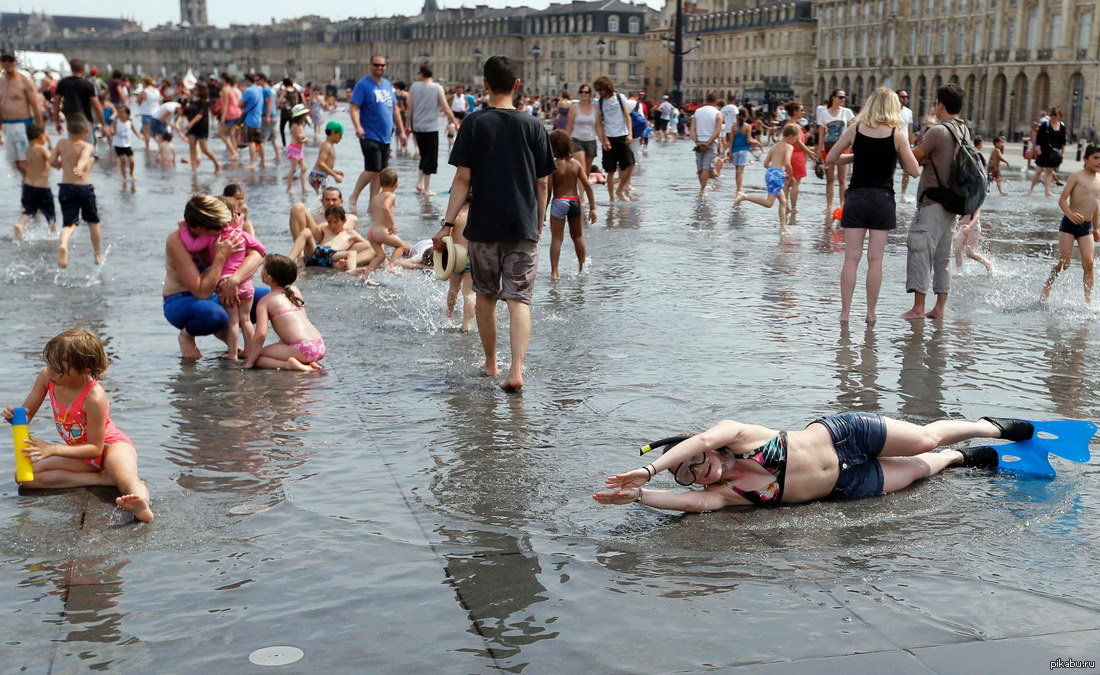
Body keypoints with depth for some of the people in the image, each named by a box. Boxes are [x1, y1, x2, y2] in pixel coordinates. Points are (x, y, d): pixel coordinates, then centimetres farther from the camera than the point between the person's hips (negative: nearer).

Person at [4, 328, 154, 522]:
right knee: (25, 476, -12)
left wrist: (51, 449, -30)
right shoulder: (46, 377, -11)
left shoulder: (94, 397, -30)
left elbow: (95, 448, -23)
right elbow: (27, 413, 2)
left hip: (111, 445, -7)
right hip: (80, 453, 7)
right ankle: (103, 479, -21)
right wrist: (13, 415, -24)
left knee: (126, 478, -39)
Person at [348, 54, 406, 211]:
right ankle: (353, 198, 3)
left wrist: (401, 130, 17)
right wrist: (358, 126, -28)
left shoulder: (388, 85, 15)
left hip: (385, 137, 7)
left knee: (380, 171, 7)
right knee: (372, 170, -13)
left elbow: (395, 110, 21)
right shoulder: (363, 85, -6)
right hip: (370, 137, -7)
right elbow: (354, 108, -13)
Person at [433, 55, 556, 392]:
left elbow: (463, 178, -8)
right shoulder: (532, 126, 1)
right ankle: (516, 369, -16)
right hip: (523, 226, 0)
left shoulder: (474, 124, -4)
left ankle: (490, 363, 28)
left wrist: (447, 224, -5)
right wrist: (539, 222, 16)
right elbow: (541, 182, 4)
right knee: (519, 299, -1)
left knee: (485, 296, 16)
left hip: (483, 225, 0)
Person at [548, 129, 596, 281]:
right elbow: (587, 186, -1)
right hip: (575, 201, 4)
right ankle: (582, 267, 33)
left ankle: (554, 272, -13)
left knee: (556, 238, -4)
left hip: (559, 201, -4)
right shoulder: (576, 164, 3)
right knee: (577, 236, 21)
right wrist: (592, 207, 3)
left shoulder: (553, 165, -10)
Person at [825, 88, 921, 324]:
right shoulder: (897, 134, -4)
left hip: (856, 197, 1)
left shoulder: (855, 130, 1)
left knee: (851, 257, 2)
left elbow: (830, 159, 6)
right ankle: (871, 313, 8)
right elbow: (914, 170, -2)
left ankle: (845, 311, 1)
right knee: (875, 259, 4)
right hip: (882, 199, -1)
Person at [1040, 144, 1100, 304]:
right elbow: (1062, 199, -11)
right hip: (1069, 224, -5)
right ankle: (1046, 288, 17)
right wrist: (1070, 214, -29)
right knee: (1064, 262, -5)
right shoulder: (1076, 176, -6)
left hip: (1086, 227, 5)